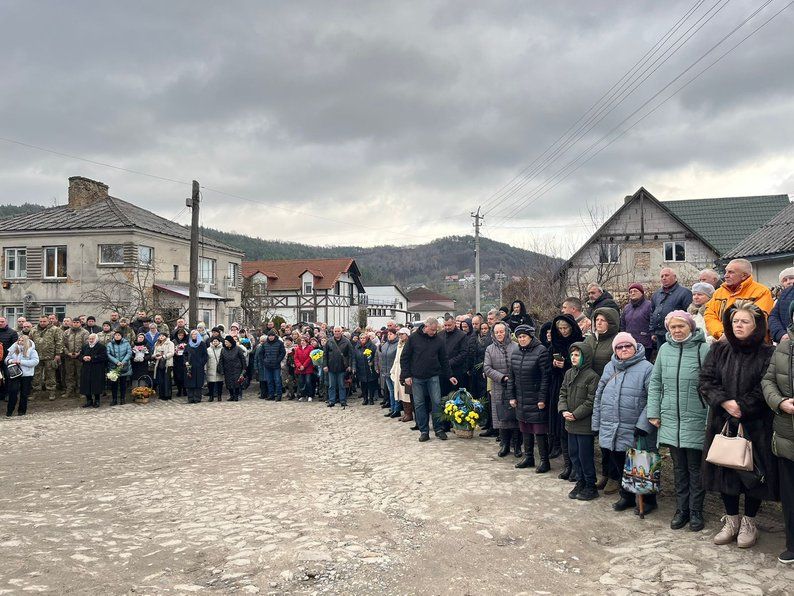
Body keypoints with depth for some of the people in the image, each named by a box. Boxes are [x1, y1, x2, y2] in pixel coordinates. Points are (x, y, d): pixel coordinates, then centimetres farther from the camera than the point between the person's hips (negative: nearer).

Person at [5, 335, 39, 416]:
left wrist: (21, 362, -17)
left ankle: (22, 411, 18)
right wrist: (11, 361, -9)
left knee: (24, 394, 6)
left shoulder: (32, 351, -1)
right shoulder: (13, 350, 12)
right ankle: (9, 411, 3)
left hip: (26, 375, -2)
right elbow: (6, 359, 16)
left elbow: (35, 361, -13)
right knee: (13, 391, -7)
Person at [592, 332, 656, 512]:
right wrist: (597, 423, 12)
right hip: (609, 433, 6)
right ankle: (626, 496, 34)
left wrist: (643, 424, -21)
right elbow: (599, 397, 15)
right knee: (616, 467, 15)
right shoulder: (609, 368, 12)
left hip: (634, 434, -6)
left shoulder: (646, 368, -8)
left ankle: (648, 500, 25)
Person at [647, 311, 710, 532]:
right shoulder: (665, 349, 4)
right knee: (679, 468, 14)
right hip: (670, 420, 4)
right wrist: (653, 412, 5)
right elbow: (655, 383, 9)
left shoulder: (703, 349, -9)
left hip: (696, 421, -4)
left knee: (695, 468, 7)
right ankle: (681, 510, 25)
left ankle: (696, 512, 20)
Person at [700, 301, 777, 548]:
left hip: (755, 426, -3)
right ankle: (731, 520, 25)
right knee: (724, 470, 8)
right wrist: (725, 402, -14)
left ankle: (749, 522, 22)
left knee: (752, 472, 3)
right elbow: (706, 380, 0)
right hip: (723, 423, 3)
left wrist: (742, 406, -18)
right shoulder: (719, 350, 7)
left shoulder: (767, 354, -4)